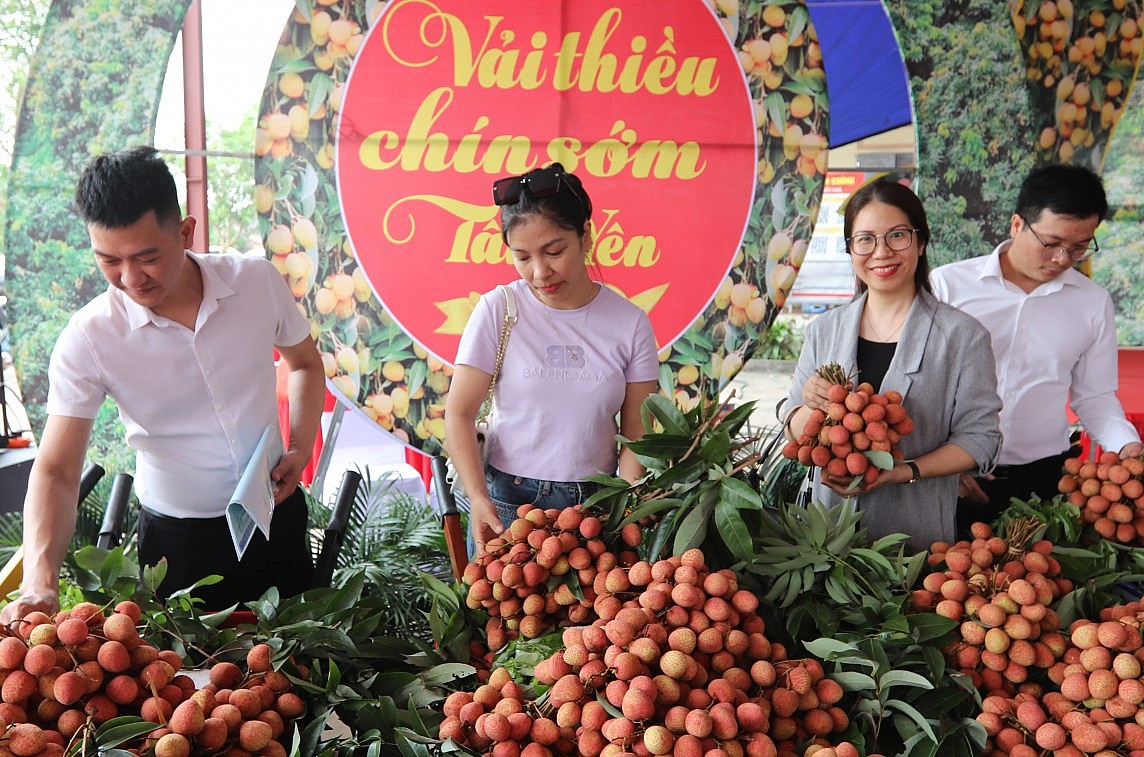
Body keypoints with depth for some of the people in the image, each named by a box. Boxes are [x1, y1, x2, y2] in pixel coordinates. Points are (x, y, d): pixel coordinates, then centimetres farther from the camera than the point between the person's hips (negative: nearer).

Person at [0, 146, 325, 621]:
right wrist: (40, 580, -33)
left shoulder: (257, 281, -13)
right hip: (177, 536, -2)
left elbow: (305, 363, 6)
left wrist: (301, 447, -8)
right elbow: (56, 470, -19)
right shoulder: (88, 339, -18)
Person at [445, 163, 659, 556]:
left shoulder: (630, 322, -2)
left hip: (596, 504, 1)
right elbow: (459, 413, -6)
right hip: (507, 502, -1)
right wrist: (478, 496, -19)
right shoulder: (498, 310, -7)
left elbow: (635, 431, 0)